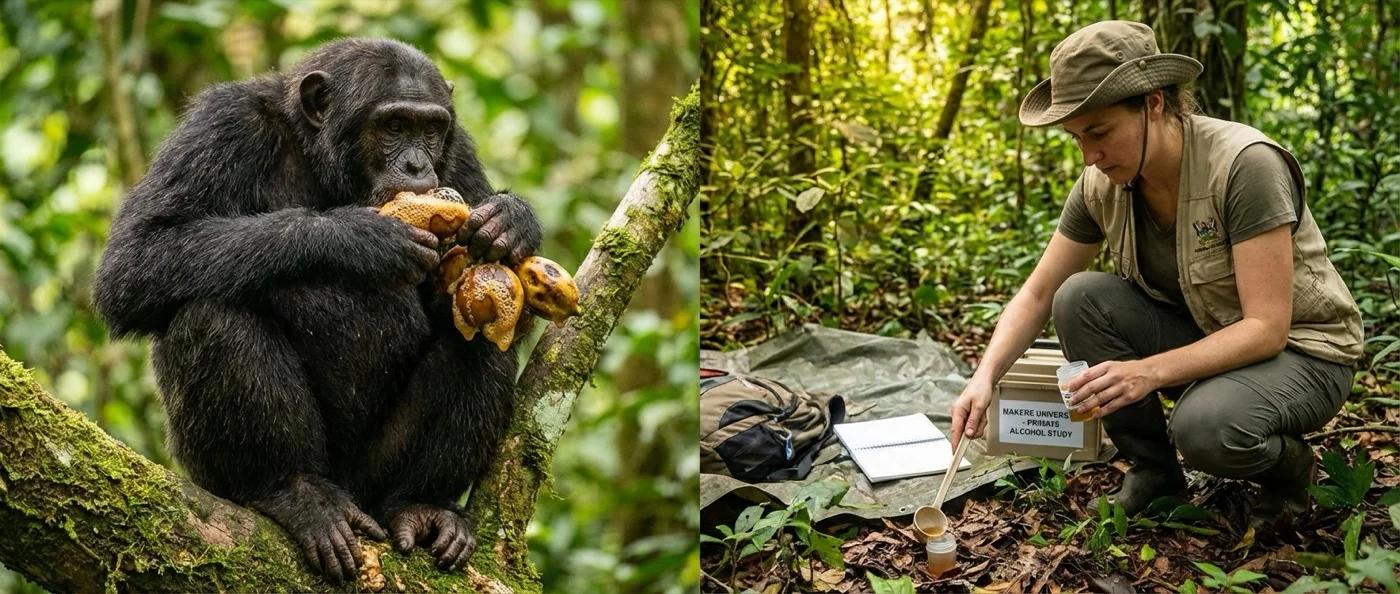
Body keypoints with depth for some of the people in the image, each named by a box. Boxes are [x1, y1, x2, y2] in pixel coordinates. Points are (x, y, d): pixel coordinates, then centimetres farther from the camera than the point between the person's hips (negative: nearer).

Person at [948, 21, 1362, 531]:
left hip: (1300, 350, -6)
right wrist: (985, 376, -20)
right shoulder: (1101, 185, -9)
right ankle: (1152, 470, -1)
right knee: (1080, 299, -18)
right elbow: (1037, 295, -2)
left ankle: (1289, 466, 0)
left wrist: (1150, 371, -41)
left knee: (1204, 426, -36)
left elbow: (1267, 328, -30)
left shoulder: (1244, 164, -28)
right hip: (1201, 335, 6)